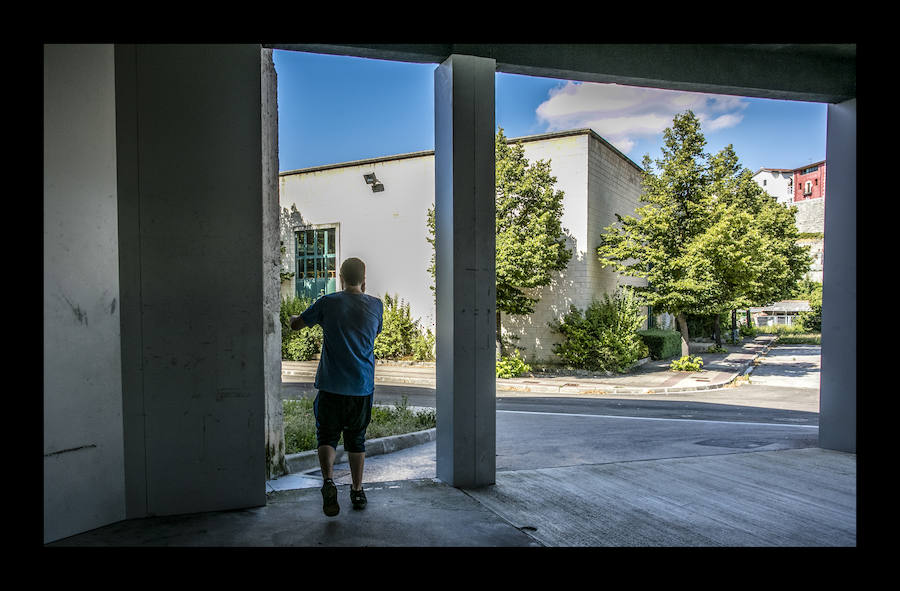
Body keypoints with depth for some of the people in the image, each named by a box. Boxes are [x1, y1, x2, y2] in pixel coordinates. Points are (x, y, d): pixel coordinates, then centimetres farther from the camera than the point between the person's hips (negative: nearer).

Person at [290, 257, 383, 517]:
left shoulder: (328, 303, -3)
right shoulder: (376, 306, 2)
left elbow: (296, 324, 8)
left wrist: (293, 318, 32)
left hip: (332, 386, -2)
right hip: (362, 387, 2)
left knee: (327, 436, 9)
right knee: (356, 439, 16)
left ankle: (328, 480, -13)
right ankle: (357, 491, 24)